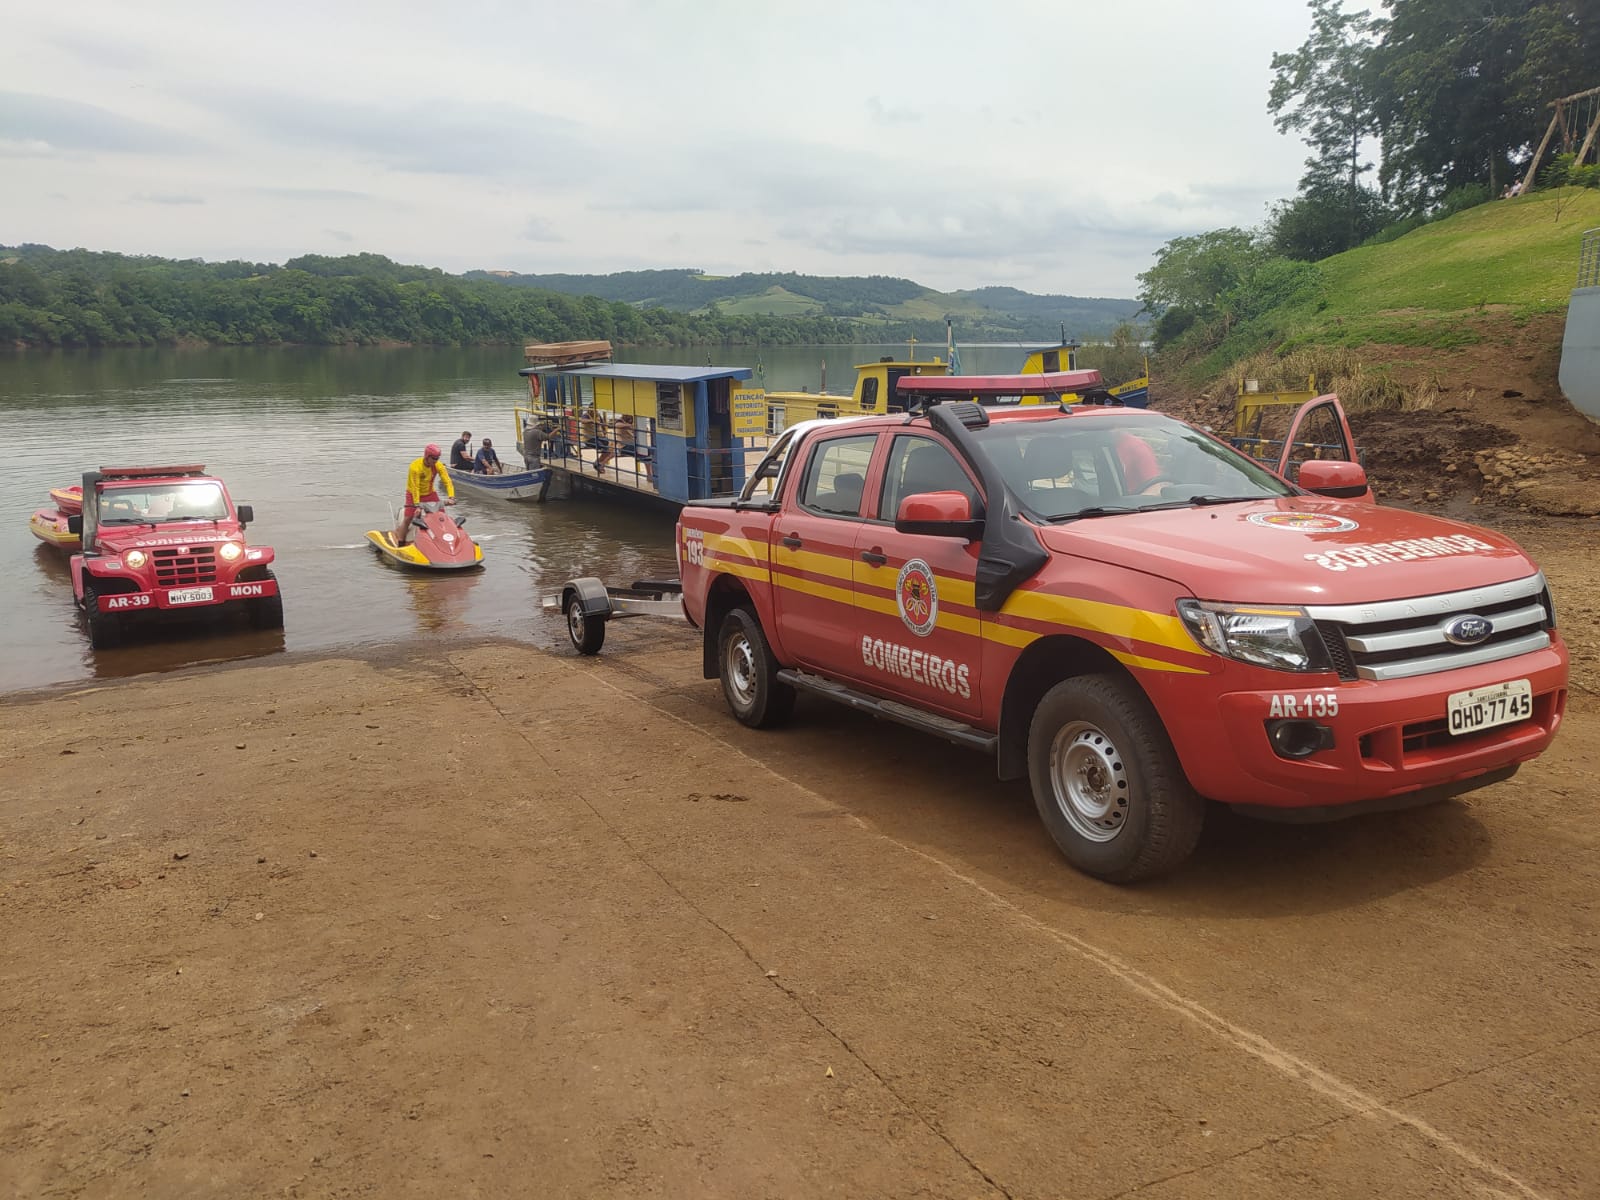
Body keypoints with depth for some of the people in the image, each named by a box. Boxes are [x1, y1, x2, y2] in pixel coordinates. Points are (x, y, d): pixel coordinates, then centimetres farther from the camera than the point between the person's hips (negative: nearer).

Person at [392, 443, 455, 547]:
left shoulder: (438, 466, -15)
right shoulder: (415, 466, -29)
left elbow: (447, 481, -20)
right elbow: (415, 487, -31)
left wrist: (451, 497, -35)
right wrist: (417, 504, -38)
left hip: (430, 493, 4)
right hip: (414, 494, -4)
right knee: (408, 518, -9)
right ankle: (400, 544, 0)